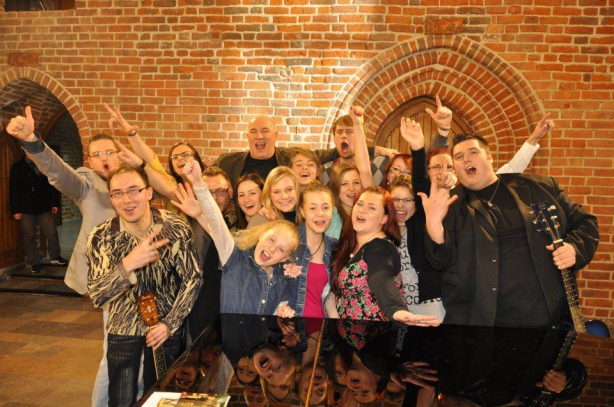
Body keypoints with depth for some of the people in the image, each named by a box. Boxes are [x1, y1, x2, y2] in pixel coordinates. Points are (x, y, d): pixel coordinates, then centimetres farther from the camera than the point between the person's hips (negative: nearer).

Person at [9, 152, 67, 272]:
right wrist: (15, 210, -5)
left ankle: (55, 257, 18)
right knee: (29, 237, 3)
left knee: (52, 233, 0)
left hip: (45, 208, 2)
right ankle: (35, 262, 15)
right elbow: (13, 190, 0)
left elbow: (53, 186, 11)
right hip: (26, 210, -2)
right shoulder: (17, 168, 2)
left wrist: (55, 203, 4)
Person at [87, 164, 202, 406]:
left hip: (167, 326, 0)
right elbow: (97, 296, -22)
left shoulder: (176, 228, -17)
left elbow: (192, 279, -10)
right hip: (122, 329, 0)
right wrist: (128, 265, -40)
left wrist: (170, 323, -14)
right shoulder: (101, 237, -16)